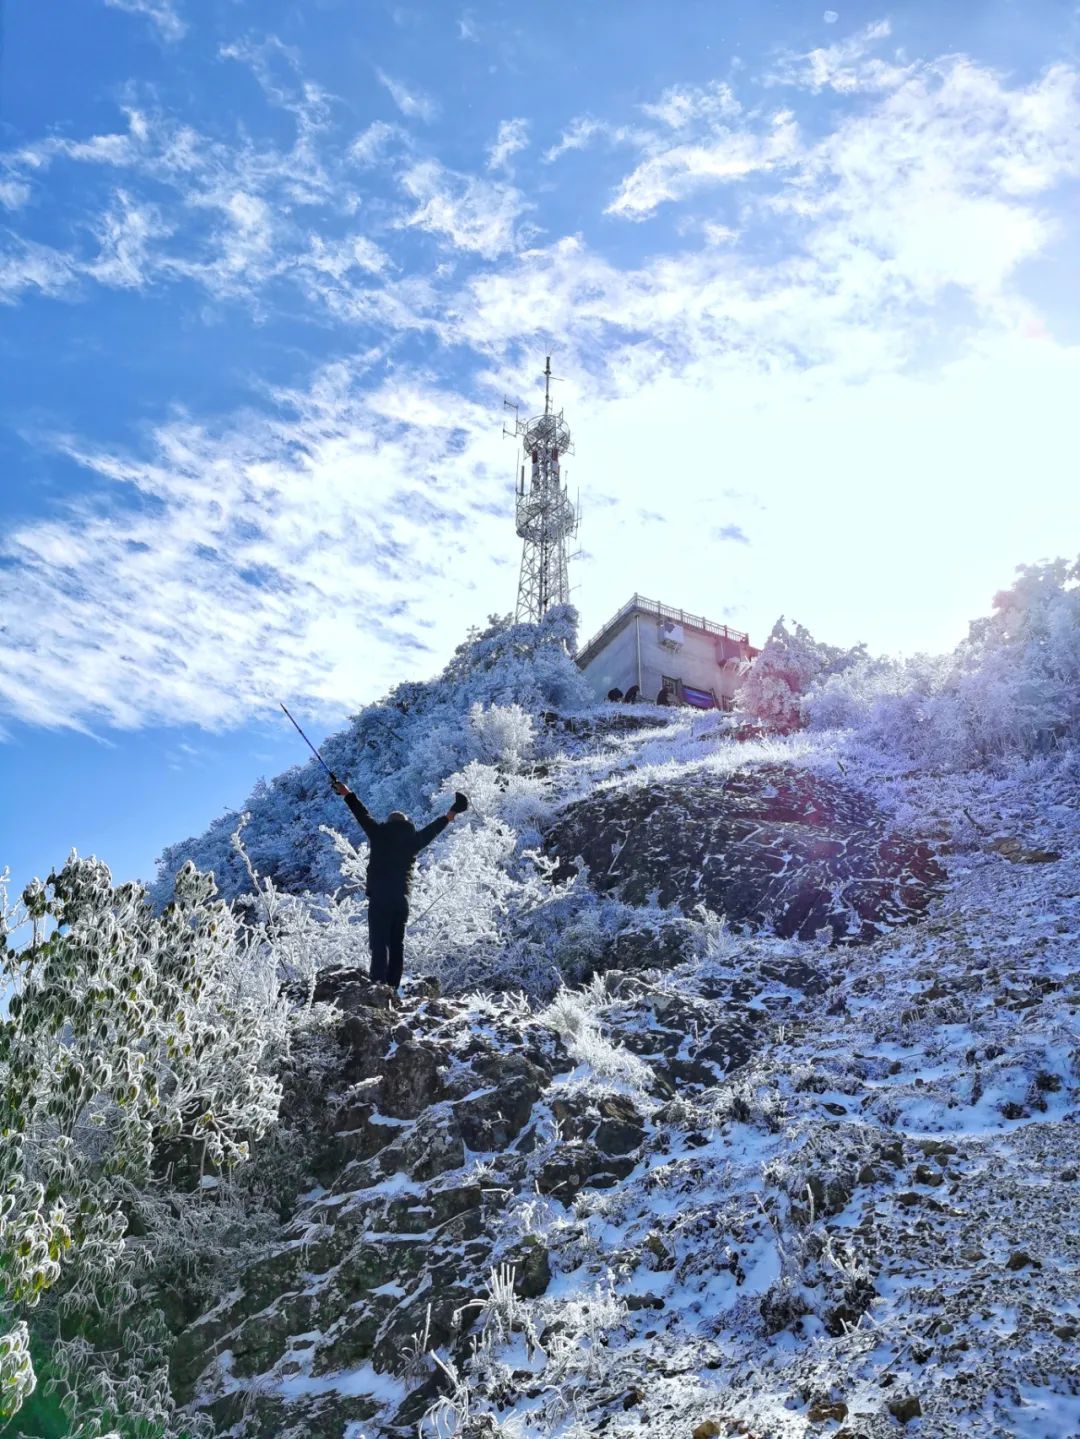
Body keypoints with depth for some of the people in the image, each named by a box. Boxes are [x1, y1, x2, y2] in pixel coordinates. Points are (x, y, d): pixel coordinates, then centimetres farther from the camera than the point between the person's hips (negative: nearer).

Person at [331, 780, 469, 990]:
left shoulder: (379, 834, 4)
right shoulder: (413, 839, 11)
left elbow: (362, 815, 14)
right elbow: (432, 829, 27)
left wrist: (347, 794, 26)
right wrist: (449, 816, 44)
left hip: (379, 898, -3)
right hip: (401, 900, 3)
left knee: (379, 944, -8)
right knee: (397, 944, 8)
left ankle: (378, 985, -19)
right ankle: (392, 987, 3)